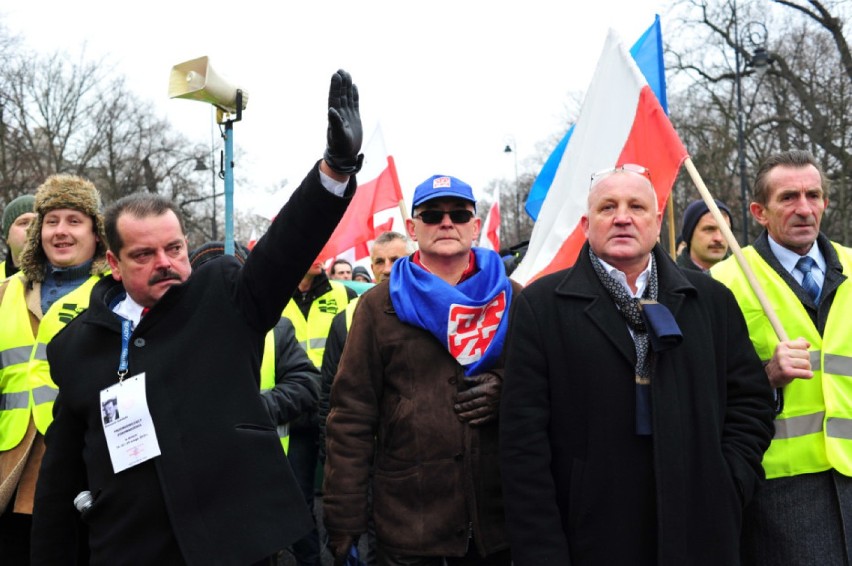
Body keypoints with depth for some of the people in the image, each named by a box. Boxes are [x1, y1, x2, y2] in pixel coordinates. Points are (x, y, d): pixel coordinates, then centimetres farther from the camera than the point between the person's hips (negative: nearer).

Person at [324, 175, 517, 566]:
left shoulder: (511, 298, 7)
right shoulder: (379, 305, 0)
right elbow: (352, 416, -3)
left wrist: (506, 391, -9)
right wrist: (344, 525, -7)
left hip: (499, 517, 2)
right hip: (407, 520, -2)